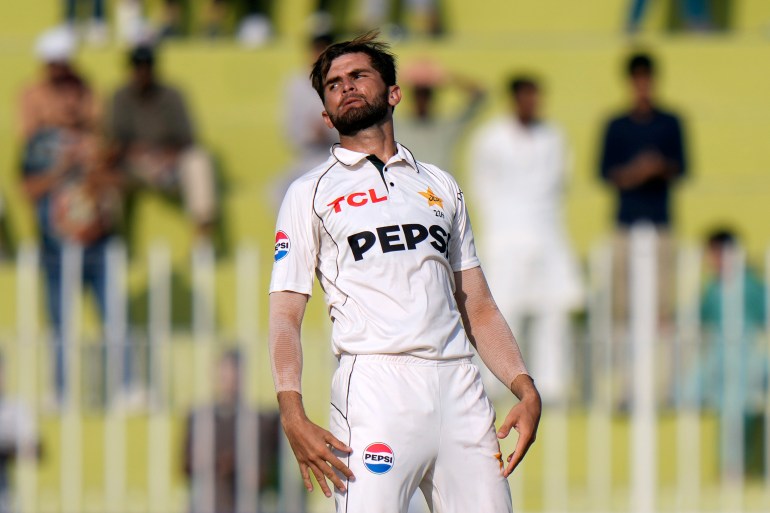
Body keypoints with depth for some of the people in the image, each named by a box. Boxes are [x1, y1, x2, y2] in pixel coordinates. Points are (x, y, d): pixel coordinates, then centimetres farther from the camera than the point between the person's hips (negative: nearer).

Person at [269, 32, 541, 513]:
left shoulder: (440, 185, 23)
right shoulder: (311, 193, 12)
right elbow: (286, 314, 4)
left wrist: (525, 387, 5)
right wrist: (293, 415, -12)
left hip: (459, 388, 3)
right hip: (375, 382, -3)